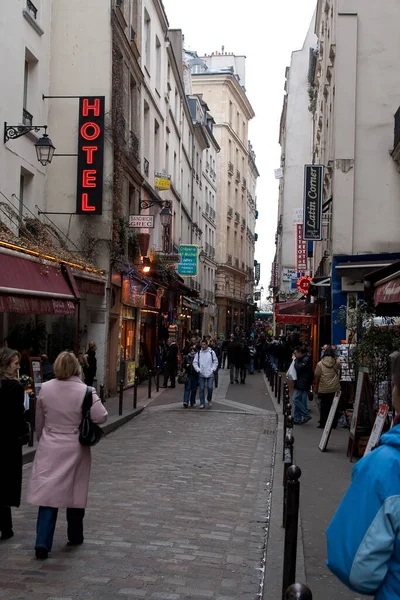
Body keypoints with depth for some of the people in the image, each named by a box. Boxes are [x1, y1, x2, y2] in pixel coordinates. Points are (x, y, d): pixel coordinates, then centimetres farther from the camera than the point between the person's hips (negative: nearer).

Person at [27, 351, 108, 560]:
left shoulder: (45, 389, -4)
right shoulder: (85, 391, -14)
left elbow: (39, 421, 7)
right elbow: (101, 417, -18)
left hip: (49, 449, 1)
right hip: (75, 450, -1)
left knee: (48, 494, 3)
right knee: (74, 492, 15)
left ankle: (42, 543, -6)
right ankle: (75, 536, 30)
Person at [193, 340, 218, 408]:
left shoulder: (211, 352, 3)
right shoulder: (198, 353, 6)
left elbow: (215, 362, 7)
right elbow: (195, 362, 8)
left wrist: (213, 369, -4)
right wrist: (198, 369, -5)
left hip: (210, 374, -1)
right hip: (201, 374, 2)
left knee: (210, 387, -9)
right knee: (201, 389, 2)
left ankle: (209, 399, 18)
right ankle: (202, 403, 9)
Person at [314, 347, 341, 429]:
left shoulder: (320, 364, -8)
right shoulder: (337, 362, -3)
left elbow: (317, 376, -3)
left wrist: (316, 387, 10)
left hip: (323, 389, -2)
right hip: (335, 389, 2)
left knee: (324, 406, 7)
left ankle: (323, 424, 11)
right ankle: (334, 424, 15)